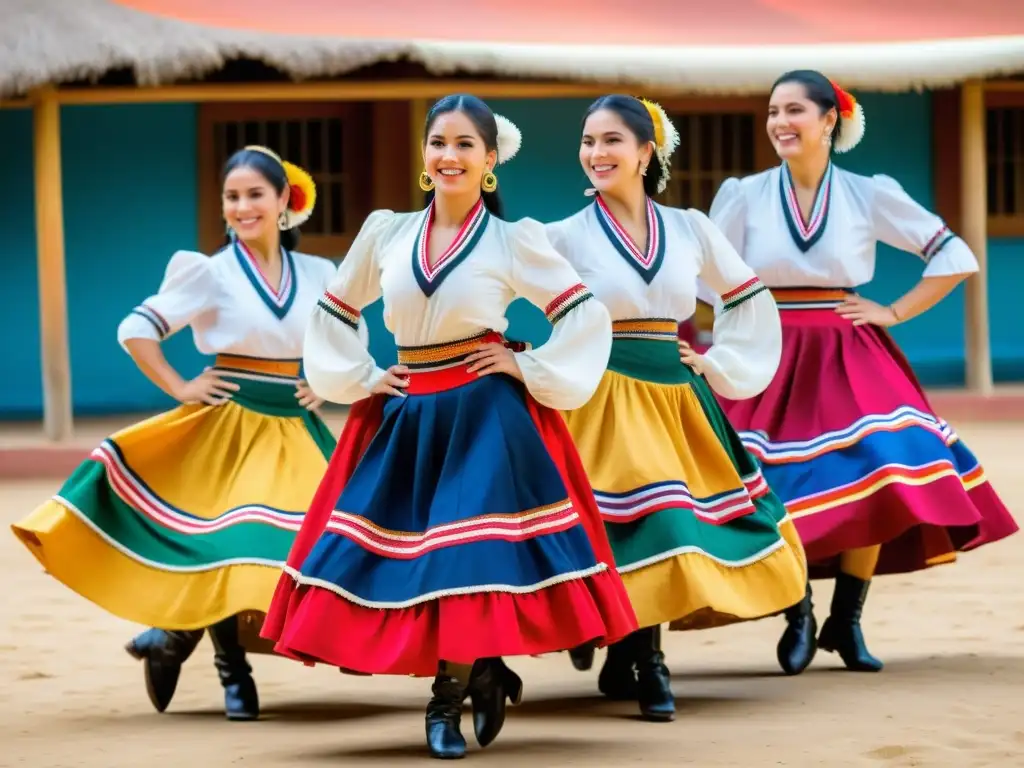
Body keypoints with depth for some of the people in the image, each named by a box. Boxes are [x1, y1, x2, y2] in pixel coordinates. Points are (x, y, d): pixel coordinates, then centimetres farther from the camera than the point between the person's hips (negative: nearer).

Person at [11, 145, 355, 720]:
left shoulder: (317, 275, 6)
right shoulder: (212, 273, -4)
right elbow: (136, 331, -4)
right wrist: (180, 389, -6)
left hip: (296, 431, 4)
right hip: (231, 428, -4)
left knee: (309, 541, -5)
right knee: (229, 543, -10)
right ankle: (232, 672, 12)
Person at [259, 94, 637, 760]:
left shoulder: (513, 240, -2)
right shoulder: (386, 232, 6)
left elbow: (589, 316, -1)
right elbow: (334, 315, 18)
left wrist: (530, 370, -6)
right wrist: (360, 379, 7)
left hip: (485, 419, -4)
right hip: (406, 419, 4)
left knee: (468, 555, -10)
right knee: (403, 556, 1)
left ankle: (447, 703, 6)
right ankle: (482, 674, 20)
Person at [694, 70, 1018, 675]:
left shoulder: (869, 196, 3)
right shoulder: (745, 196, 3)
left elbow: (955, 257, 7)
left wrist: (895, 313, 1)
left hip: (848, 361, 0)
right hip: (771, 362, 0)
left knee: (876, 475, -17)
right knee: (778, 490, -13)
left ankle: (847, 622, -1)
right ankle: (798, 618, 9)